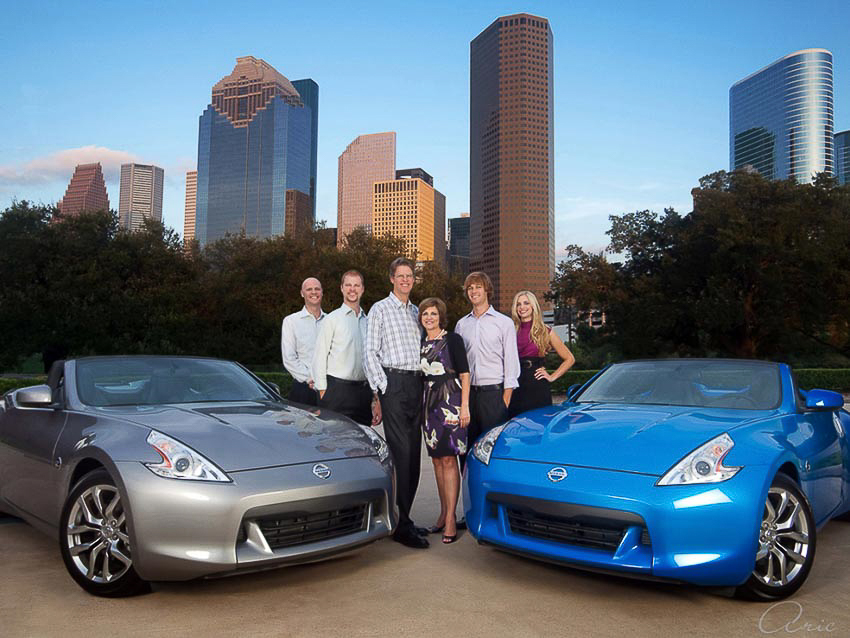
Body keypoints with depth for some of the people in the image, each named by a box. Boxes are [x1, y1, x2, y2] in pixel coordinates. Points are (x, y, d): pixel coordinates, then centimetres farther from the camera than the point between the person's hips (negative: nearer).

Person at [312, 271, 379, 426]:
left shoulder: (368, 321, 13)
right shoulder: (332, 319, 1)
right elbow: (319, 357, -2)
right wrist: (323, 391, -8)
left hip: (363, 390, 4)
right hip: (337, 389, -4)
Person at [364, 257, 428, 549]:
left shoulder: (416, 312, 20)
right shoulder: (380, 309, 3)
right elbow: (370, 352, -1)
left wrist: (425, 386, 12)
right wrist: (381, 386, -10)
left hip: (416, 383, 6)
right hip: (394, 381, -6)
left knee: (413, 453, 6)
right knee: (401, 452, -11)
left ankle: (403, 517, 14)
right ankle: (401, 525, -7)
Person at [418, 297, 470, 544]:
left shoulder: (452, 340, -1)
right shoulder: (420, 344, 13)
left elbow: (464, 373, -4)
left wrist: (465, 406, -11)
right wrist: (418, 407, 12)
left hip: (450, 402, -6)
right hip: (429, 403, 6)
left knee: (449, 458, -9)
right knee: (437, 459, 9)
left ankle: (451, 518, -7)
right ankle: (444, 513, 18)